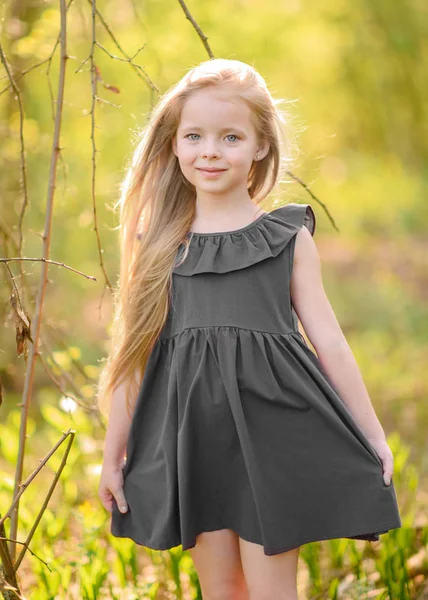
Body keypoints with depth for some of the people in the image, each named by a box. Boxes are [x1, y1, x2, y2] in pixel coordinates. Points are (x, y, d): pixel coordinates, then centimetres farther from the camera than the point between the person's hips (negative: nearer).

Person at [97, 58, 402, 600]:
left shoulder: (288, 237, 4)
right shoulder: (159, 244, 7)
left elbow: (329, 341, 6)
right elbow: (133, 353, 10)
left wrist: (372, 435, 6)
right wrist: (112, 453, 12)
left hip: (271, 425, -2)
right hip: (192, 432, 2)